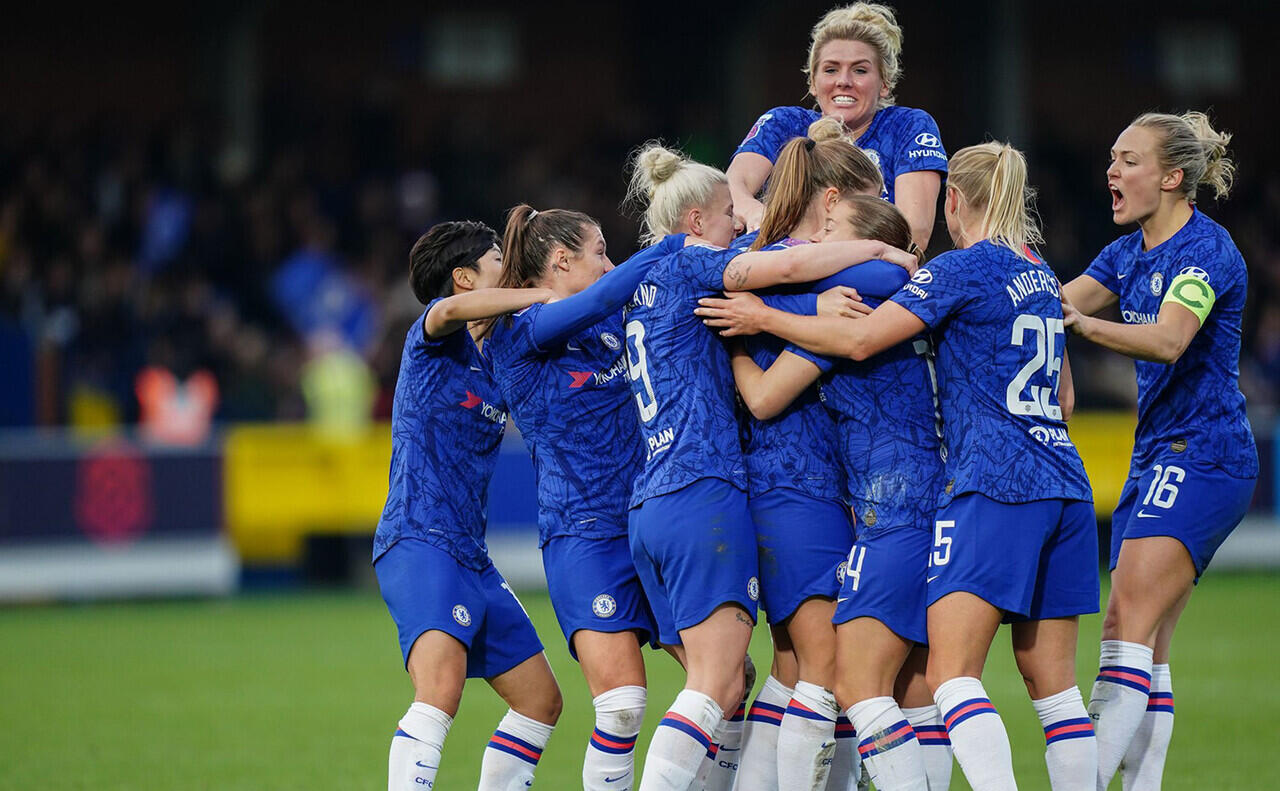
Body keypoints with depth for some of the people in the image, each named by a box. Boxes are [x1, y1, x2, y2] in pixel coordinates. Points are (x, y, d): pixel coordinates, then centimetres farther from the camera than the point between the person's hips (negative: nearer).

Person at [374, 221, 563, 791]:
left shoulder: (492, 362, 20)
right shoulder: (434, 338, -3)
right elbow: (454, 310, -27)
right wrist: (542, 294, -20)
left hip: (470, 555, 9)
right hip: (419, 544, -9)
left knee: (541, 701, 12)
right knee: (441, 690, -29)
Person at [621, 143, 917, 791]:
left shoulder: (644, 289, 24)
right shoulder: (685, 264, -2)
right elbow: (787, 265, -16)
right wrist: (877, 249, -3)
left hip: (648, 511, 9)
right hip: (704, 493, -9)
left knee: (721, 686, 9)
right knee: (715, 685, -14)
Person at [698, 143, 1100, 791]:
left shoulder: (963, 268, -5)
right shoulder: (1042, 276, 18)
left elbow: (859, 339, -11)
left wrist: (763, 318, -1)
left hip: (992, 484, -8)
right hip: (1064, 486, 8)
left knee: (951, 673, -12)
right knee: (1052, 683, 7)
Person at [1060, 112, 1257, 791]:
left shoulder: (1206, 248, -13)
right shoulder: (1126, 255, 14)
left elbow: (1169, 340, -30)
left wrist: (1085, 324, -44)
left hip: (1203, 456, -9)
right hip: (1156, 456, 9)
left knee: (1130, 627, -17)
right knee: (1142, 643, 4)